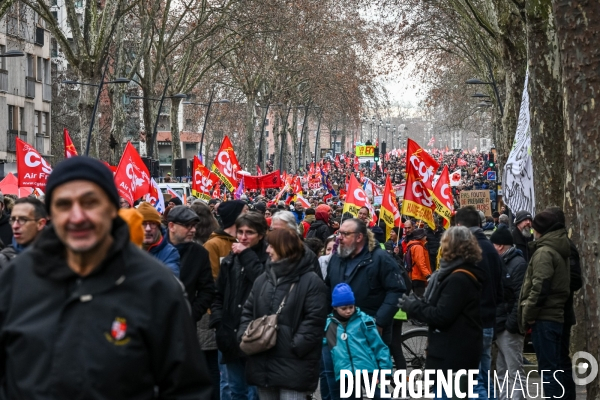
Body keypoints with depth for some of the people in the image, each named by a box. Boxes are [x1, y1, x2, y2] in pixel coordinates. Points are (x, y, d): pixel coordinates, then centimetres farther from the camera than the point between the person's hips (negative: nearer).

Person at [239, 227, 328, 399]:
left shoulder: (311, 281, -7)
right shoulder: (262, 279, 16)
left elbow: (314, 320, -13)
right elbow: (248, 312, 18)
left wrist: (295, 347, -20)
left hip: (293, 364, -7)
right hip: (263, 363, 7)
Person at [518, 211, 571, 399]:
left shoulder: (544, 252, -13)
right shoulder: (559, 250, 16)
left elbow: (540, 287, -21)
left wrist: (528, 315, -13)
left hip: (544, 318, -9)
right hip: (556, 315, 9)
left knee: (548, 367, -8)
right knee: (554, 367, 14)